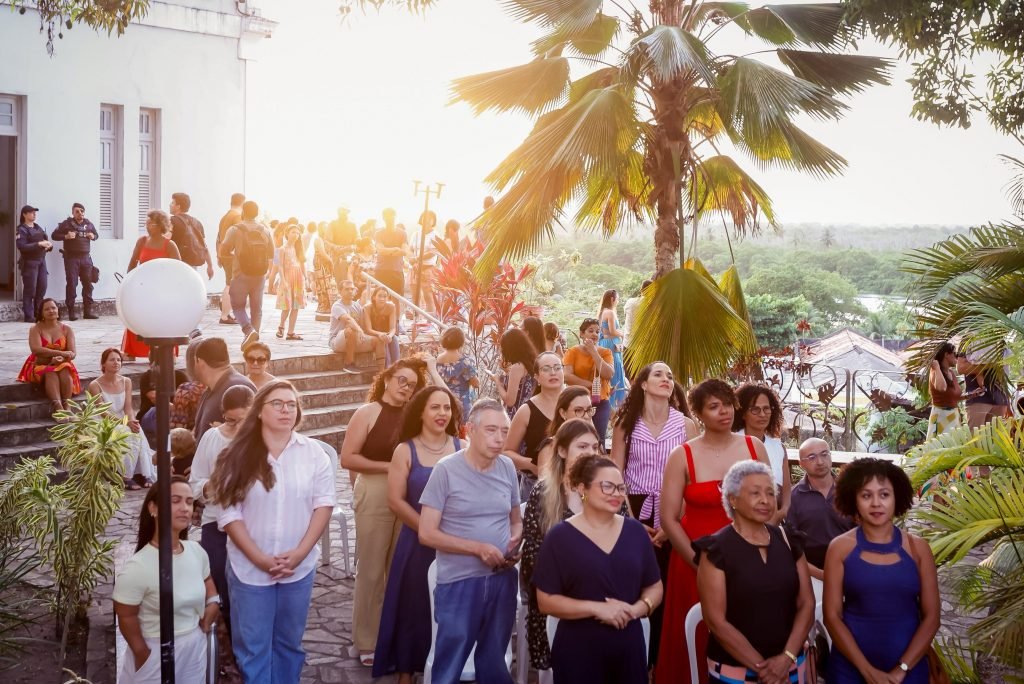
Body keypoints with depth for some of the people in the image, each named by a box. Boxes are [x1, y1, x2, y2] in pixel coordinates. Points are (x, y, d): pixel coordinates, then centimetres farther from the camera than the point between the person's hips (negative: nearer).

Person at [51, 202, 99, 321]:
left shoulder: (88, 224, 12)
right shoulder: (67, 223, 0)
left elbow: (96, 234, 25)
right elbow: (55, 235, 0)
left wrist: (93, 236, 2)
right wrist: (66, 236, -17)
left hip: (85, 257, 4)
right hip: (71, 258, -4)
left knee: (88, 284, 5)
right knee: (71, 284, -5)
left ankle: (88, 310, 12)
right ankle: (71, 312, -2)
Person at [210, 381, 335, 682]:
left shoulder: (313, 452, -2)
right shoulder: (239, 456, -5)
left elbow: (324, 502, -3)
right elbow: (229, 513, -7)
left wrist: (299, 553, -12)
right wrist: (260, 559, -14)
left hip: (299, 567, 1)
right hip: (249, 569, -1)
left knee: (289, 643, 15)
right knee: (252, 647, 4)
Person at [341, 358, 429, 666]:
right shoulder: (368, 412, -5)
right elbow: (347, 458, -10)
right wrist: (388, 467, -14)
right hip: (374, 497, -4)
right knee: (372, 569, 3)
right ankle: (367, 642, 14)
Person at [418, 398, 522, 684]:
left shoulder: (507, 467, 2)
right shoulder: (446, 469, -12)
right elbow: (427, 533, -12)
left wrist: (515, 543, -8)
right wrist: (479, 548, -19)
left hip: (502, 580, 4)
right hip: (458, 582, -4)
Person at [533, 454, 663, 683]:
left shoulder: (635, 531, 5)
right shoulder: (560, 537, -6)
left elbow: (655, 588, 9)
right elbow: (546, 601, -9)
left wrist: (635, 609, -11)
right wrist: (597, 608, -18)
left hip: (630, 648, 3)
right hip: (577, 652, -3)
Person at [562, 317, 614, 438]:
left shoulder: (605, 352, 8)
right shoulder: (573, 351, 2)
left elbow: (608, 375, -8)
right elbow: (567, 377, -10)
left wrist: (594, 352, -9)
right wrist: (591, 385, -12)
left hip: (601, 403, 2)